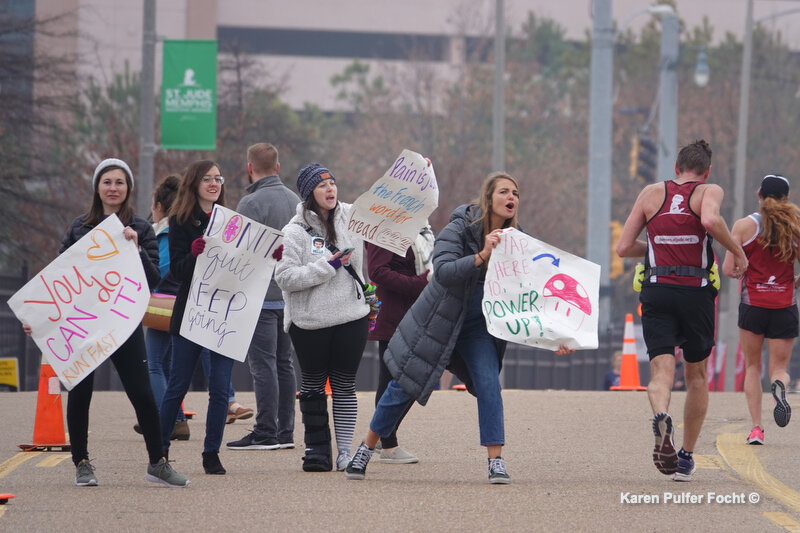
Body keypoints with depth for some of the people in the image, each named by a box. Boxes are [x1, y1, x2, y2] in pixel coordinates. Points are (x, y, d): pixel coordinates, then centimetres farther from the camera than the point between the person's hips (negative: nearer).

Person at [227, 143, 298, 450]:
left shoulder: (252, 203, -11)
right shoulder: (296, 201, 12)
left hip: (262, 296, -7)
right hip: (290, 295, 7)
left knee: (263, 365, -7)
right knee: (284, 364, 11)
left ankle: (265, 433, -8)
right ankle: (285, 432, 11)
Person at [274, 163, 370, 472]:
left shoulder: (351, 217, 4)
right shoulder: (295, 232, -8)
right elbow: (285, 278, -16)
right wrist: (327, 267, -18)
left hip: (351, 317, 3)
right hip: (310, 322, -3)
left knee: (344, 385, 5)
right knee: (312, 385, 6)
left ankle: (345, 450, 10)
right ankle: (317, 447, 15)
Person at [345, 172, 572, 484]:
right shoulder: (460, 228, -18)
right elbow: (442, 270, -33)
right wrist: (481, 257, -44)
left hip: (478, 326, 3)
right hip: (439, 321, -3)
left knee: (488, 383, -16)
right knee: (404, 387, 5)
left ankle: (496, 463, -11)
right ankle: (365, 450, 22)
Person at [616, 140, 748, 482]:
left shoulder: (652, 193, 12)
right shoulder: (709, 191, 3)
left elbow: (623, 247, 10)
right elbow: (711, 221, -21)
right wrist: (737, 251, -6)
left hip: (656, 291, 1)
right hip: (696, 293, -1)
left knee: (662, 371, -8)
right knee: (696, 375, 17)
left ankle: (661, 418, -42)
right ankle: (686, 458, 21)